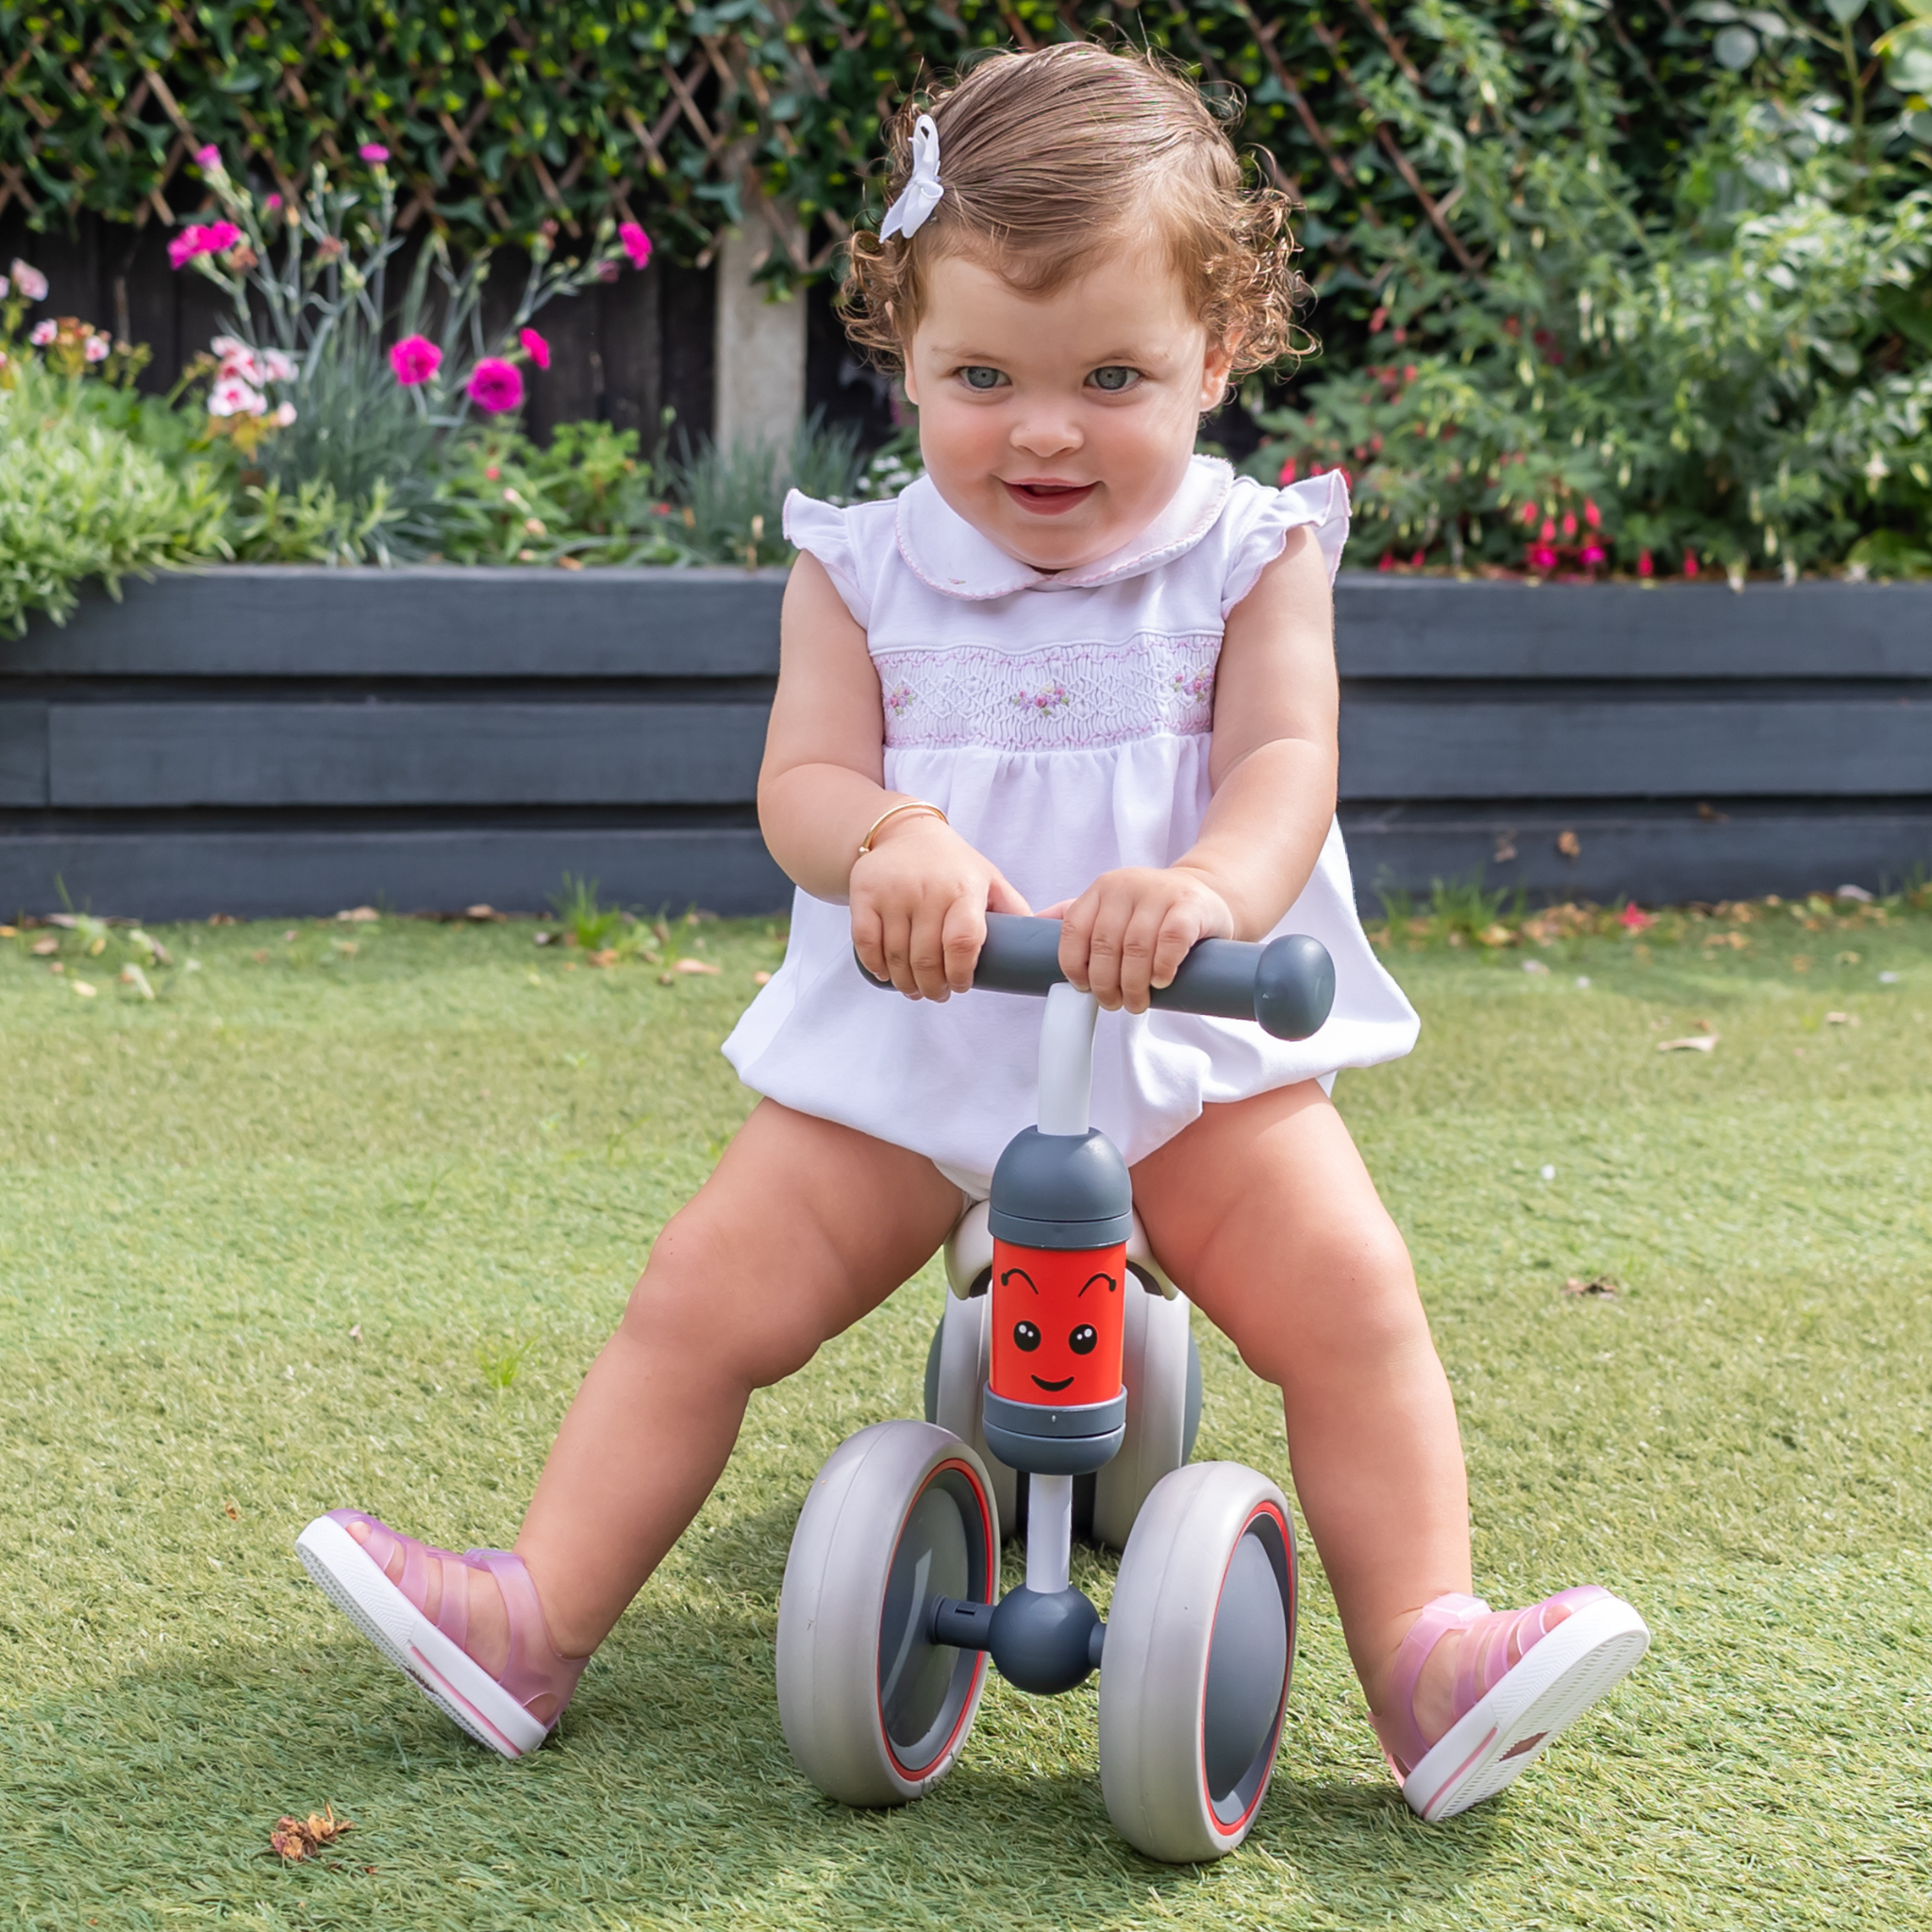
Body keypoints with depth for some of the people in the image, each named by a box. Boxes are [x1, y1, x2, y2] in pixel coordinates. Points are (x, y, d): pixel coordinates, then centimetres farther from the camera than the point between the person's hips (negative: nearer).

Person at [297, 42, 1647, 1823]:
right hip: (899, 1052, 1)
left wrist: (1210, 884, -41)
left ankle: (1428, 1653, -14)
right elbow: (800, 779, -8)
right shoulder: (863, 569, 2)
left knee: (1354, 1296, -18)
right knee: (701, 1303, -7)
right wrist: (890, 840, -34)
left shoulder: (1252, 558, -2)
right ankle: (530, 1621, -1)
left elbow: (1285, 767, -16)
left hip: (1193, 1047, -1)